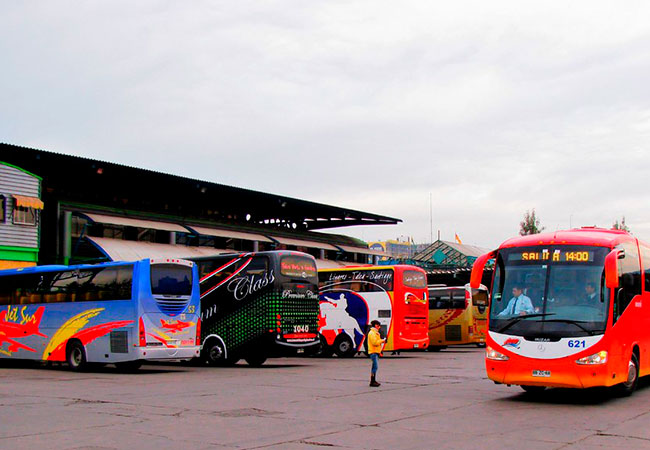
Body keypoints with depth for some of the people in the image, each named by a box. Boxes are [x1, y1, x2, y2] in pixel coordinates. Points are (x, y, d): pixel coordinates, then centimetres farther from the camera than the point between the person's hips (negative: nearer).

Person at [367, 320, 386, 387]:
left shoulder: (375, 332, 20)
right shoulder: (372, 333, -13)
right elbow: (375, 342, -22)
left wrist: (382, 340, 9)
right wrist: (382, 340, -12)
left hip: (376, 352, 11)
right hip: (373, 352, -11)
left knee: (375, 366, 13)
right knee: (375, 366, -13)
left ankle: (373, 381, 18)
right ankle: (372, 382, -12)